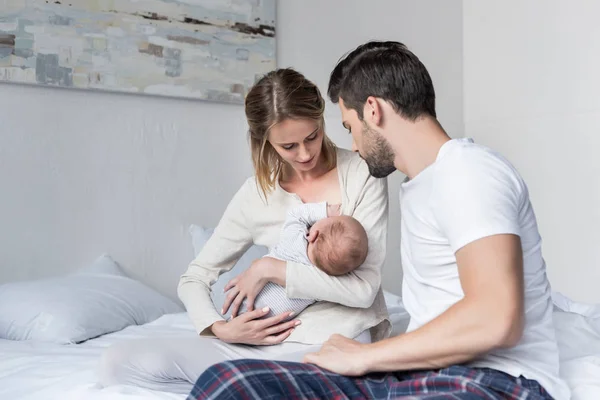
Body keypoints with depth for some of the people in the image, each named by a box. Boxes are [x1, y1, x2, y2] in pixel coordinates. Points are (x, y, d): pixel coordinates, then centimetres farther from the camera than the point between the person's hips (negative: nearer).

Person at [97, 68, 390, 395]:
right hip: (278, 342, 5)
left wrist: (271, 268, -14)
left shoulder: (362, 175, -5)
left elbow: (364, 287, -13)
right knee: (120, 363, -12)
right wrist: (219, 329, -11)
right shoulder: (257, 193, 4)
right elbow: (194, 278, 9)